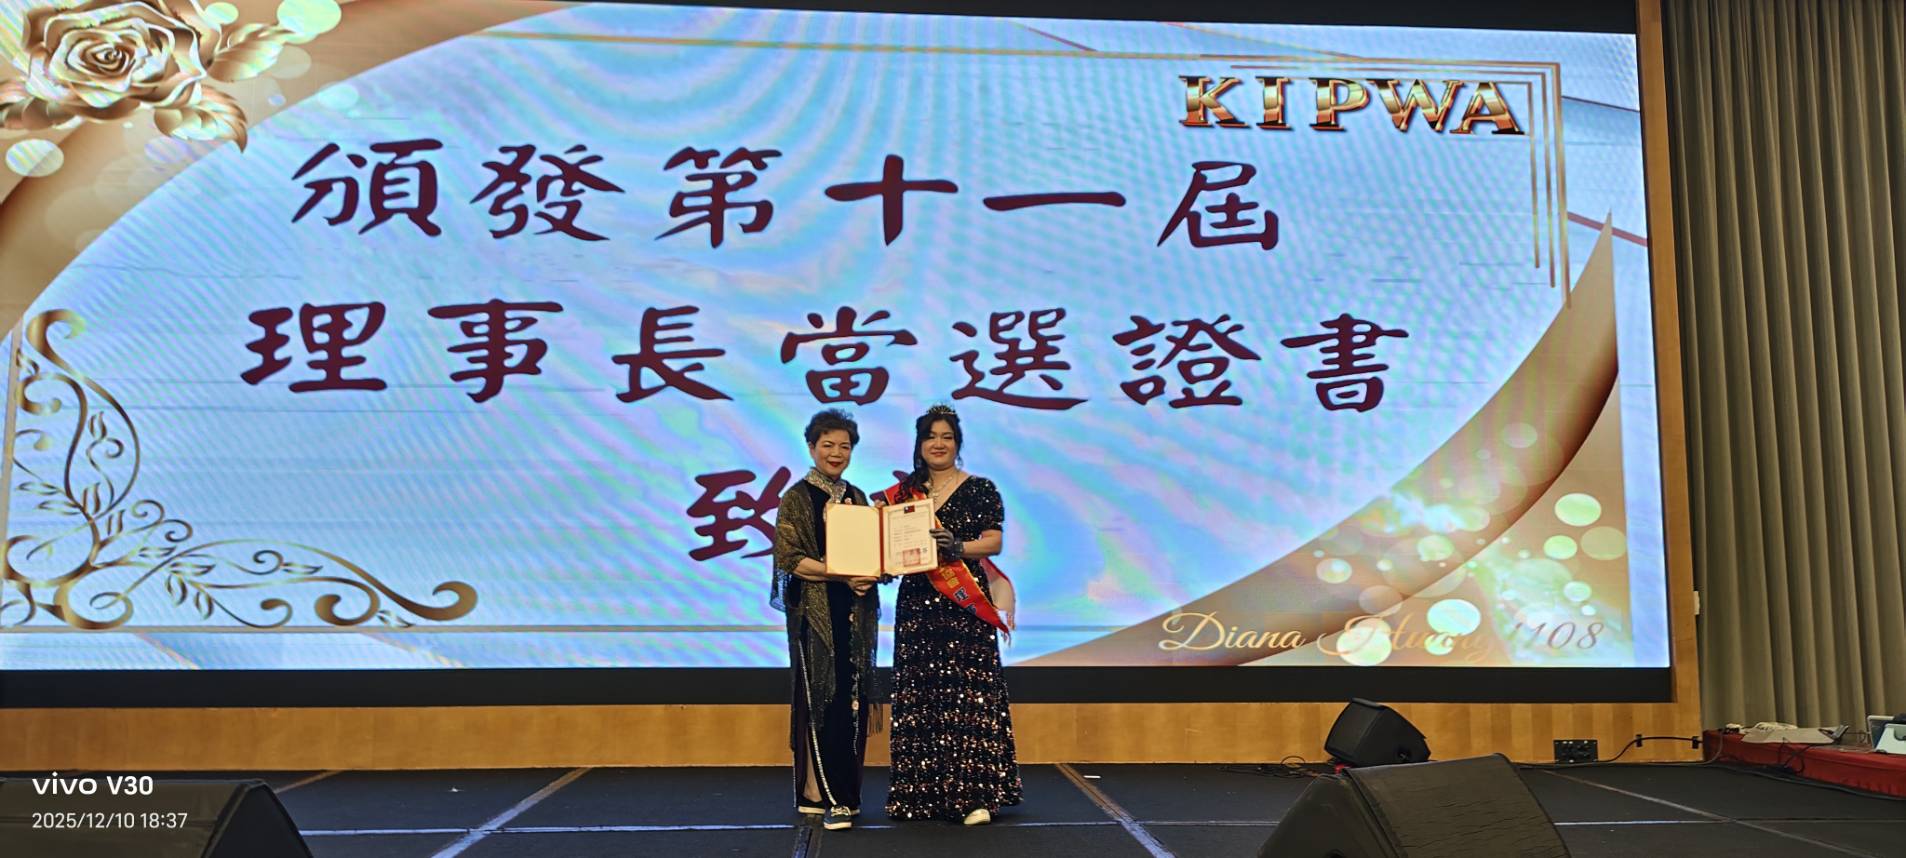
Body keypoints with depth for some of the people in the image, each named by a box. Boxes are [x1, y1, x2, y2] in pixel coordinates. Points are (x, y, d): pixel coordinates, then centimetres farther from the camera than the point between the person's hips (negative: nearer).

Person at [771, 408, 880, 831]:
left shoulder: (857, 497, 15)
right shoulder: (797, 498, -2)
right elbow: (789, 557, -10)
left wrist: (871, 573, -4)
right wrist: (842, 575, -19)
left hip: (856, 610, 5)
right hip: (815, 613, -5)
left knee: (853, 702, 4)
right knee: (822, 701, -6)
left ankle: (846, 792, 13)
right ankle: (831, 798, -4)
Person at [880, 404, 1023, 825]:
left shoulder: (980, 489, 5)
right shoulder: (903, 491, 14)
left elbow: (993, 541, -4)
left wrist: (958, 547, -21)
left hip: (965, 605, -3)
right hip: (917, 605, 3)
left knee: (968, 694, -8)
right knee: (918, 695, 2)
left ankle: (974, 794, -5)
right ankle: (922, 793, 9)